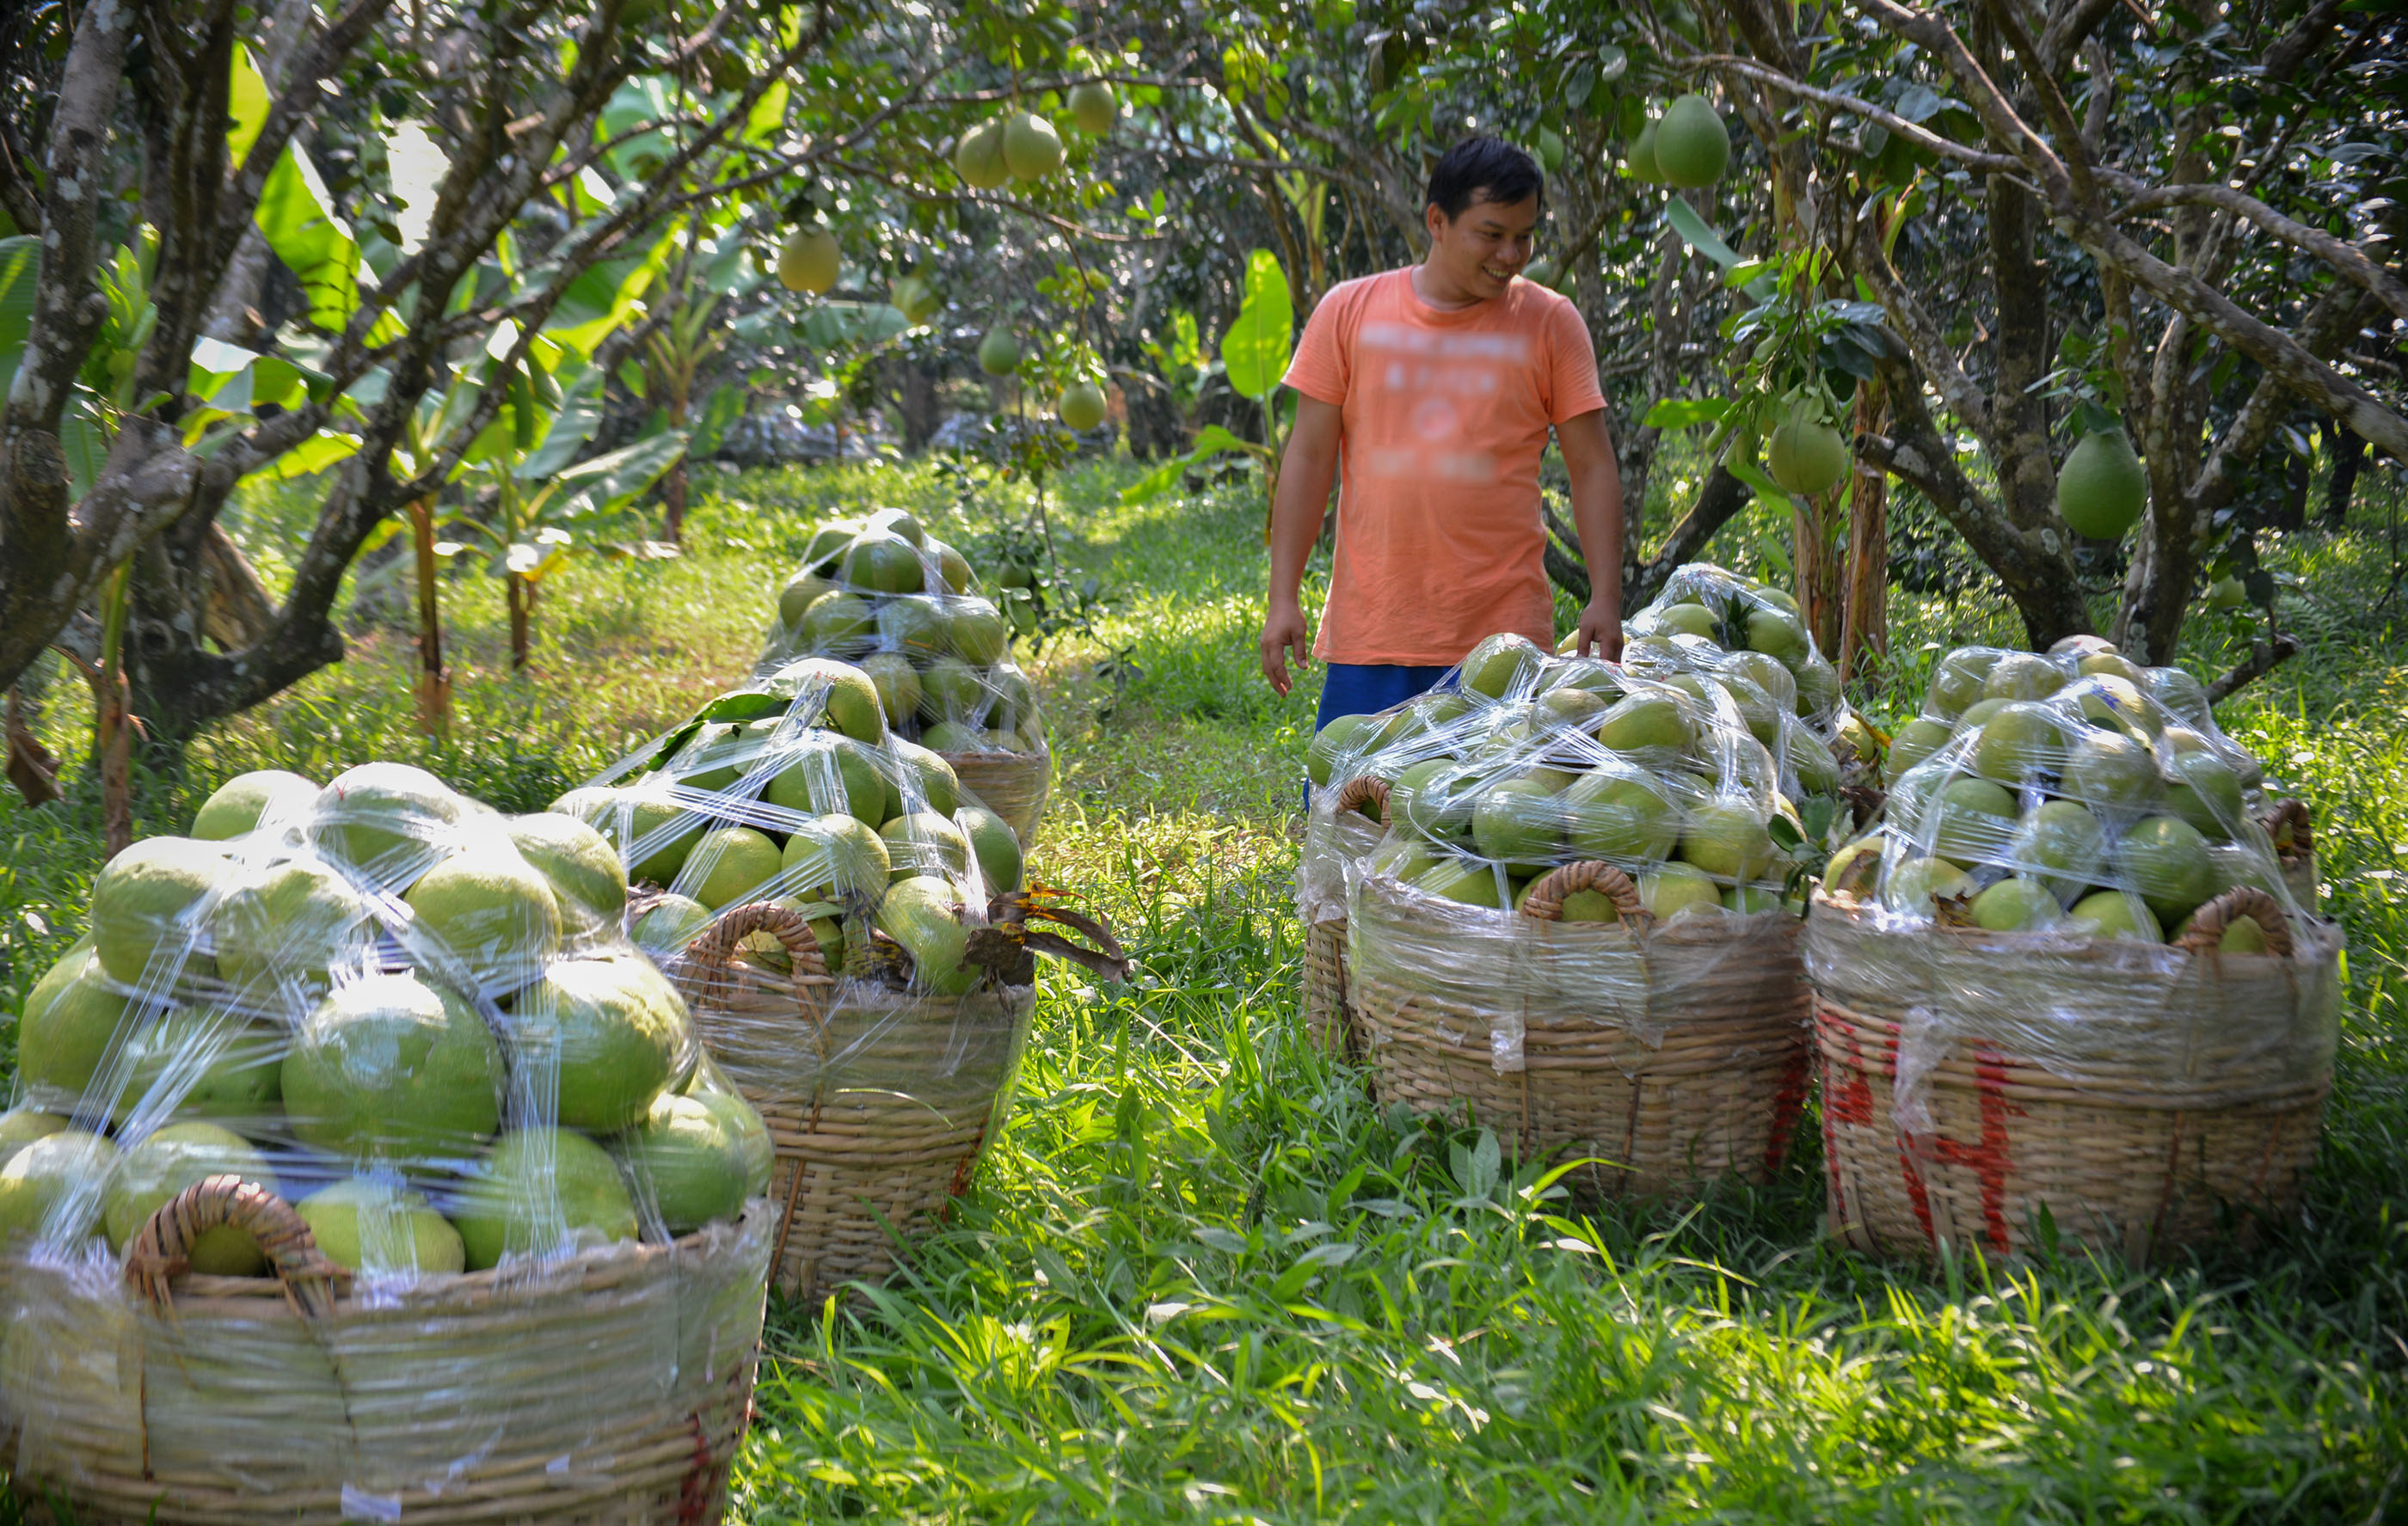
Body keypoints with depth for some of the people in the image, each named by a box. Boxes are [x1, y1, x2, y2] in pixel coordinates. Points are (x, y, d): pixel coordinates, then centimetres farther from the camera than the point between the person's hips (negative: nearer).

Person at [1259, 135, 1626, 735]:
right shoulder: (1349, 312, 5)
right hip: (1367, 635, 1)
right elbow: (1310, 457, 6)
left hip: (1503, 637, 0)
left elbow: (1593, 467, 5)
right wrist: (1283, 597, 0)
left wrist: (1605, 598, -5)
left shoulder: (1551, 323, 5)